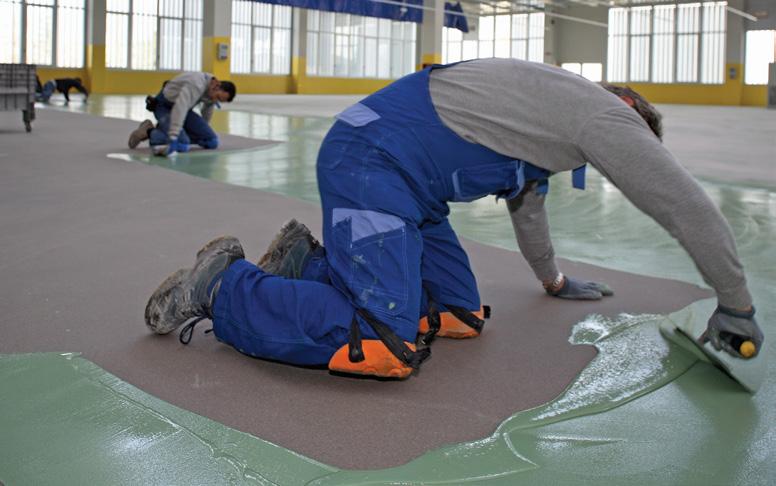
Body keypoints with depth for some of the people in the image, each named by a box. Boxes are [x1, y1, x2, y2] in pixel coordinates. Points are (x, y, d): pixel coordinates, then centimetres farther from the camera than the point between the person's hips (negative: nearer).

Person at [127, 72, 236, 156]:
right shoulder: (196, 84, -34)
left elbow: (207, 110, 16)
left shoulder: (214, 90, -5)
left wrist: (204, 133, 30)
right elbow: (179, 109, -45)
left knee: (212, 142, -6)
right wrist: (173, 138, -52)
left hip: (182, 108, 9)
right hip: (164, 107, -9)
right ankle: (149, 131, -6)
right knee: (182, 145, -31)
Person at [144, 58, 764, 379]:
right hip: (371, 163, -11)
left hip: (409, 184, 11)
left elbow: (527, 198, 39)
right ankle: (224, 283, -8)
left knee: (460, 315, 7)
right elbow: (687, 205, -1)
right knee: (387, 349, -22)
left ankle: (311, 262, 14)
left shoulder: (551, 110, 25)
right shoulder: (605, 113, -3)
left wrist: (554, 280, 52)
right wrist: (736, 306, 10)